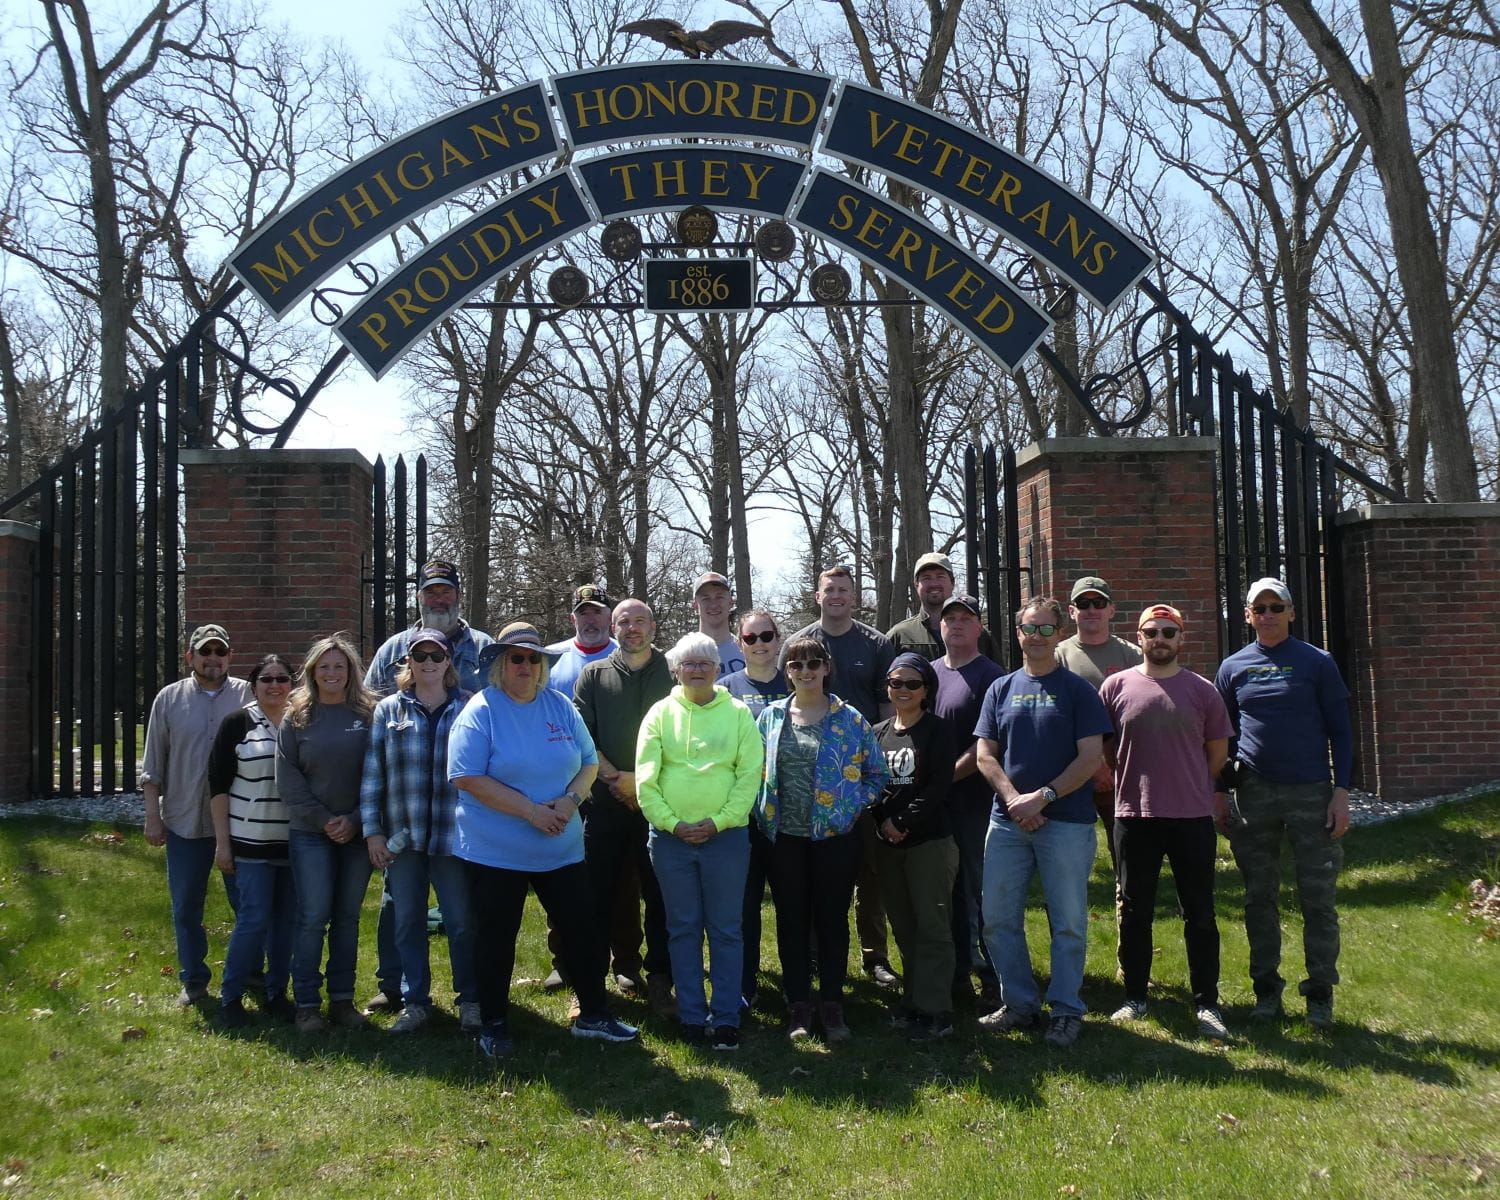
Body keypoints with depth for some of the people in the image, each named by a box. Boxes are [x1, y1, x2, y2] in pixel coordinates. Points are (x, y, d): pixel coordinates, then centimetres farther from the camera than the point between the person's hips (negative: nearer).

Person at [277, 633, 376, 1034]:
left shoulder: (368, 714, 1)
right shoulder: (297, 716, 1)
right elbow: (287, 778, -2)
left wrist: (355, 820, -10)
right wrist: (324, 820, -9)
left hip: (356, 832, 1)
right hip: (310, 833, -1)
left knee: (347, 918, 8)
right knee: (313, 918, -2)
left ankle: (342, 1000, 17)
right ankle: (306, 1004, 7)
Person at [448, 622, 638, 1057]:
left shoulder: (561, 707, 6)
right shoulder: (481, 711, -9)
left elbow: (589, 762, 10)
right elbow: (467, 778, -17)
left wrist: (571, 800, -11)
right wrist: (530, 810, -21)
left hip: (562, 848, 4)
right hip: (495, 852, -4)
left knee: (582, 930, 8)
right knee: (496, 939, 7)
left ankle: (593, 1015, 23)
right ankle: (493, 1025, 23)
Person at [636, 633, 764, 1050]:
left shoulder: (738, 714, 2)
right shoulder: (661, 713, 4)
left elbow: (750, 776, -3)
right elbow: (645, 778, -1)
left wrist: (718, 821, -12)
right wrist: (671, 823, -11)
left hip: (725, 836, -1)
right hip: (671, 838, 1)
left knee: (725, 930, 4)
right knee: (683, 929, 8)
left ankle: (725, 1019, 12)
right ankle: (692, 1016, 17)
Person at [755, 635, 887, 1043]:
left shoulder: (849, 719, 0)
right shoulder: (771, 717, 5)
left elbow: (876, 772, 5)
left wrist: (854, 805, -5)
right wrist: (763, 815, 1)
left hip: (834, 837, -2)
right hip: (784, 838, 2)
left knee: (832, 920, 5)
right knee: (791, 921, 7)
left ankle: (832, 1005, 16)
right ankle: (798, 1005, 17)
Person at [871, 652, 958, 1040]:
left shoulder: (937, 732, -3)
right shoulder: (878, 733, 12)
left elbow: (939, 787, -10)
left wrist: (903, 821, -14)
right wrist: (883, 821, -7)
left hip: (930, 841, -5)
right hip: (888, 844, 5)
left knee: (932, 927, -3)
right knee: (903, 928, 11)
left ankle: (935, 1011, 2)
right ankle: (913, 1000, 20)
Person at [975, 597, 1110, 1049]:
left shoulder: (1077, 689, 2)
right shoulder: (1001, 689, 11)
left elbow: (1091, 757, -6)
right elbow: (985, 755, 6)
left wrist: (1043, 797, -14)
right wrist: (1015, 800, -9)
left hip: (1067, 821, -3)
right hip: (1007, 821, 4)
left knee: (1068, 922, 1)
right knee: (998, 918, 5)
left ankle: (1066, 1010, 14)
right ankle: (1019, 1004, 19)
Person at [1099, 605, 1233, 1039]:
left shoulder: (1202, 690, 2)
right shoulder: (1117, 686, 1)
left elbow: (1218, 751, 11)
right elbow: (1102, 747, 8)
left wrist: (1190, 787, 12)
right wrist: (1136, 781, 7)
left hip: (1193, 817, 0)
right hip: (1134, 815, 0)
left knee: (1199, 914, 5)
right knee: (1134, 912, 9)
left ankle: (1206, 1002, 15)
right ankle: (1134, 998, 20)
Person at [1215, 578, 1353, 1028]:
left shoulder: (1317, 663, 1)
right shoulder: (1233, 667, 7)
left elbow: (1340, 731, 1)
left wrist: (1341, 792, -6)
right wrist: (1219, 793, 7)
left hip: (1311, 793, -2)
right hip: (1254, 795, 2)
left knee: (1317, 897, 0)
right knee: (1260, 897, 7)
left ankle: (1320, 993, 10)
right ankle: (1266, 988, 17)